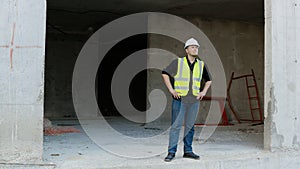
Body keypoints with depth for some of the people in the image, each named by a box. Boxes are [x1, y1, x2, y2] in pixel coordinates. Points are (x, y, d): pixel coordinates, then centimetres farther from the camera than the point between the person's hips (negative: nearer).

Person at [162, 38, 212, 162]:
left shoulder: (201, 65, 10)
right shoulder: (178, 62, -1)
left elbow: (208, 80, 23)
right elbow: (165, 73, 0)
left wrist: (203, 92, 10)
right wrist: (171, 90, -5)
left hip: (194, 100, 4)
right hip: (180, 99, -3)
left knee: (190, 126, 9)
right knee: (176, 126, -4)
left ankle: (188, 151, 18)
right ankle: (171, 152, 2)